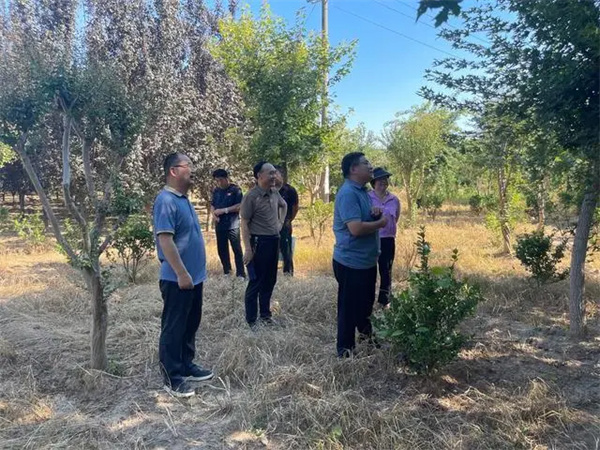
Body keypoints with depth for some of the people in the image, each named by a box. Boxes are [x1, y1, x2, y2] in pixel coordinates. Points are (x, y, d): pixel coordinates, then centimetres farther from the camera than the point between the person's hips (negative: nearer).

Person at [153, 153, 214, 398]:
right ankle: (172, 378, 15)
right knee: (174, 329, 3)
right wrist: (181, 273, -24)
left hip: (195, 276, 10)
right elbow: (165, 240, -24)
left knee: (190, 325, 19)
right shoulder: (166, 201, -18)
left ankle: (187, 366, 33)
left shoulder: (183, 199, 12)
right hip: (177, 279, -10)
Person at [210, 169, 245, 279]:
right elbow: (212, 206, 16)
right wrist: (213, 214, -5)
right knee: (221, 250, 11)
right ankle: (227, 272, 23)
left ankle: (241, 274, -1)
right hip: (219, 225, 6)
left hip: (232, 225, -6)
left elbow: (240, 206, -12)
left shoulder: (235, 189, -5)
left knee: (237, 249, -6)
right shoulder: (216, 191, 11)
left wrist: (224, 210, -16)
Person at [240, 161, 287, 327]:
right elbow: (244, 224, -16)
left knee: (270, 281, 15)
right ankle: (251, 320, 14)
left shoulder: (274, 192, 5)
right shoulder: (251, 196, -16)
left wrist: (281, 222, 15)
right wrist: (248, 248, -19)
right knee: (255, 282, 2)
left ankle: (265, 314, 30)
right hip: (259, 242, -7)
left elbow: (284, 205, 27)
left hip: (274, 240, 7)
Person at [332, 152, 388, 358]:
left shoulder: (362, 191, 11)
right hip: (351, 262, -10)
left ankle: (366, 335, 47)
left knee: (365, 303, 26)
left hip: (366, 260, 10)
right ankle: (345, 350, 20)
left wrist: (375, 214, 0)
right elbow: (356, 228, -30)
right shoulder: (348, 193, -21)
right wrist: (380, 223, -14)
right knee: (349, 308, 5)